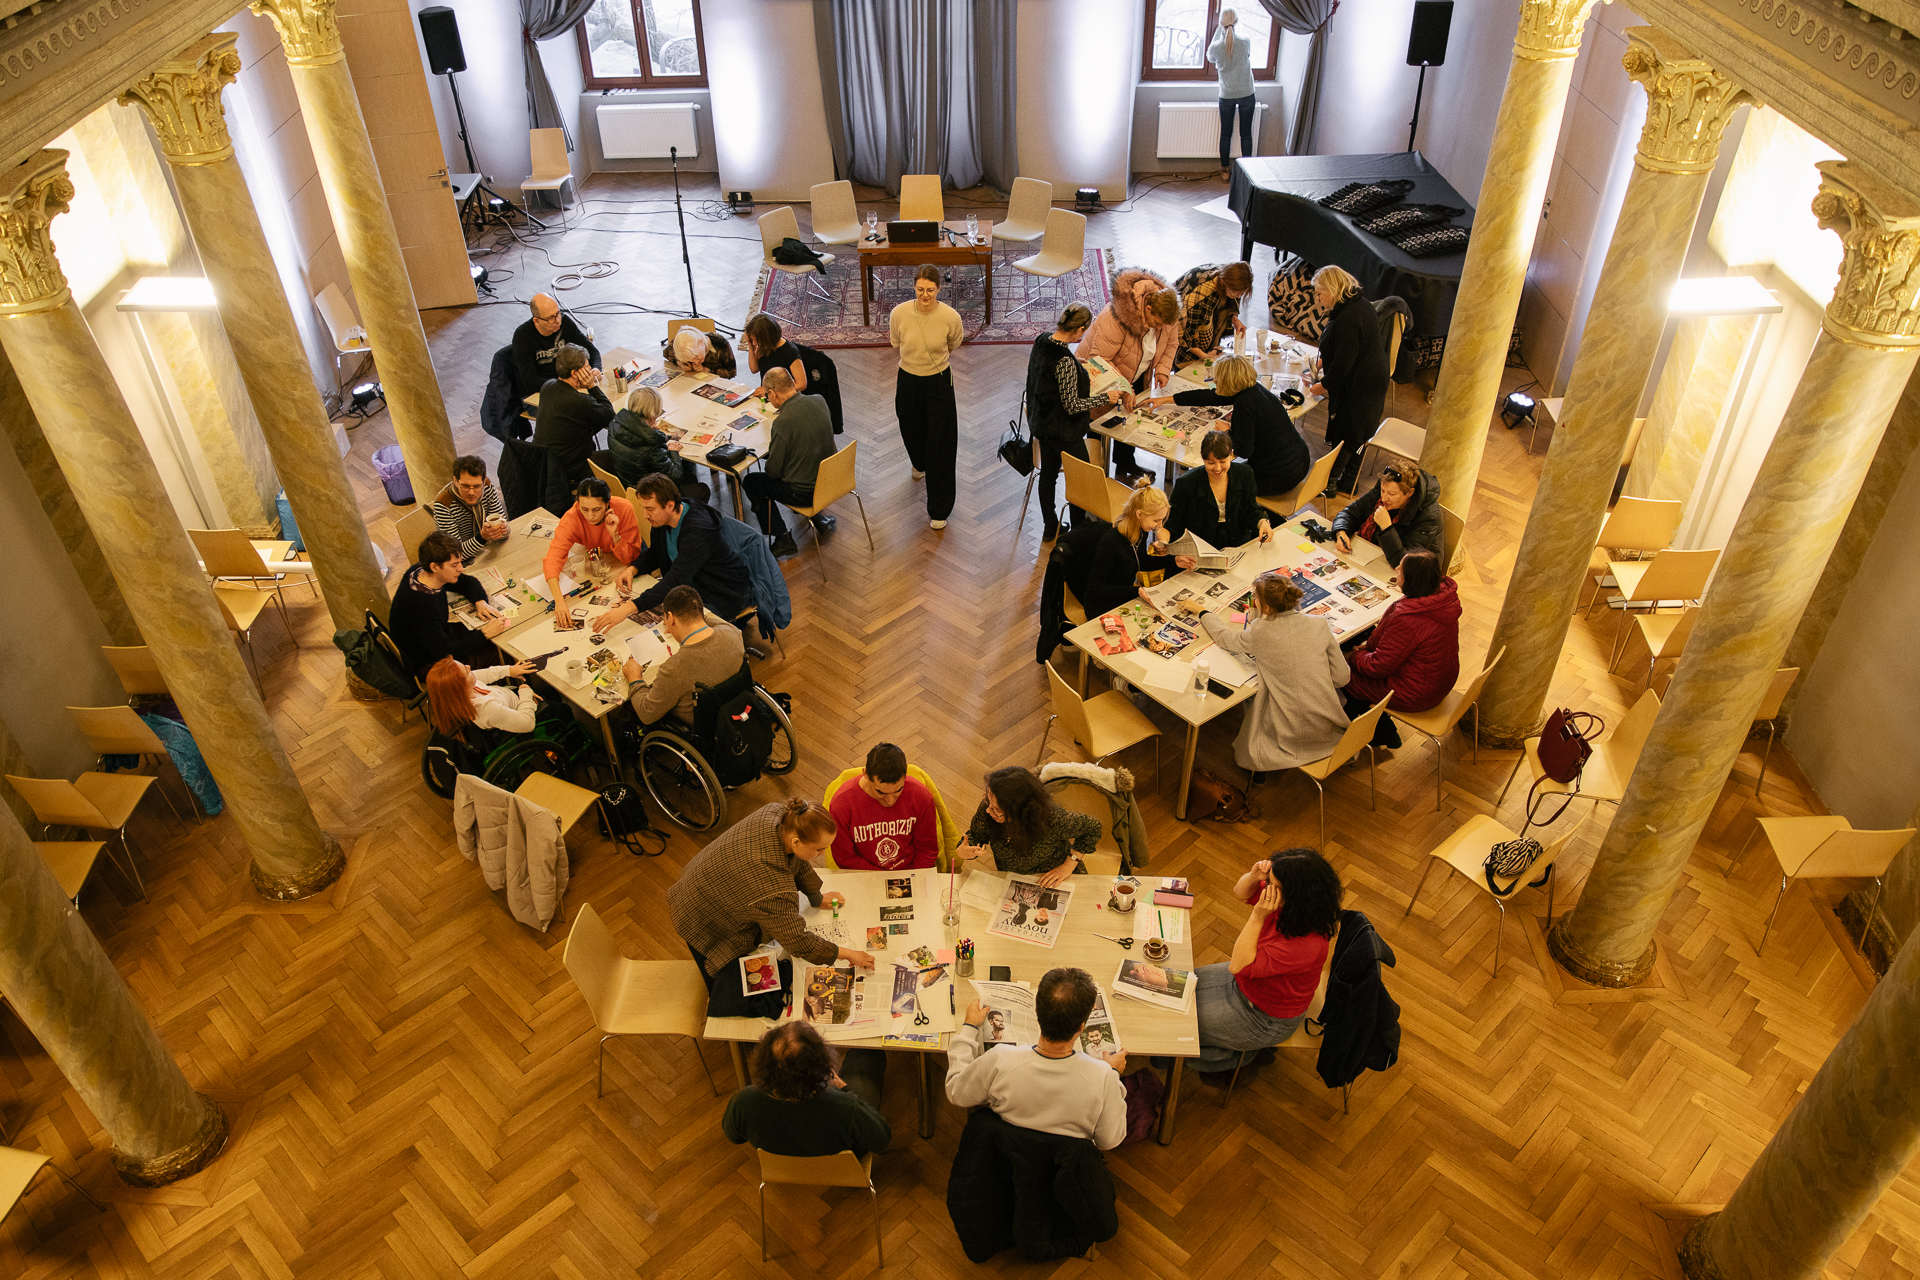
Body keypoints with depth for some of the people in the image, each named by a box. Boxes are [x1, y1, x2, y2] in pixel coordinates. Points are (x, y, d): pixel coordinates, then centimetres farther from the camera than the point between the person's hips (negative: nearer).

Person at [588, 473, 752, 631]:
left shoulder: (697, 531, -35)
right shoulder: (661, 519, -7)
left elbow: (675, 580, -43)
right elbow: (653, 554, 13)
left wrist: (628, 609, -51)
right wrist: (632, 569, -12)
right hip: (692, 582, 9)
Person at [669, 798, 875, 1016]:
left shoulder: (779, 813, -22)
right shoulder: (772, 886, -44)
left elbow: (797, 860, 1)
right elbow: (798, 941, -33)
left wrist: (817, 897, 12)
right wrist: (847, 955, -22)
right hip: (706, 926, -8)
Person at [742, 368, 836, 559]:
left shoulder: (782, 422, -28)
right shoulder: (819, 401, -8)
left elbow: (773, 471, -17)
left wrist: (769, 452, 4)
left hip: (804, 492, -7)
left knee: (751, 482, 16)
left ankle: (783, 539, 16)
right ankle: (816, 516, 34)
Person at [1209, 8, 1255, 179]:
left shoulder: (1216, 46, -15)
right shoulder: (1246, 42, -14)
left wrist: (1219, 31, 12)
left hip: (1226, 96, 0)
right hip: (1246, 94, 0)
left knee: (1226, 133, 13)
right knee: (1246, 133, 11)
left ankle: (1224, 170, 21)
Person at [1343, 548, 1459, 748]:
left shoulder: (1407, 620, -37)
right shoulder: (1445, 594, -9)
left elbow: (1379, 666, -23)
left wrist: (1355, 657, -4)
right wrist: (1371, 643, 4)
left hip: (1416, 694, -9)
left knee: (1346, 680, 8)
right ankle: (1386, 733, 32)